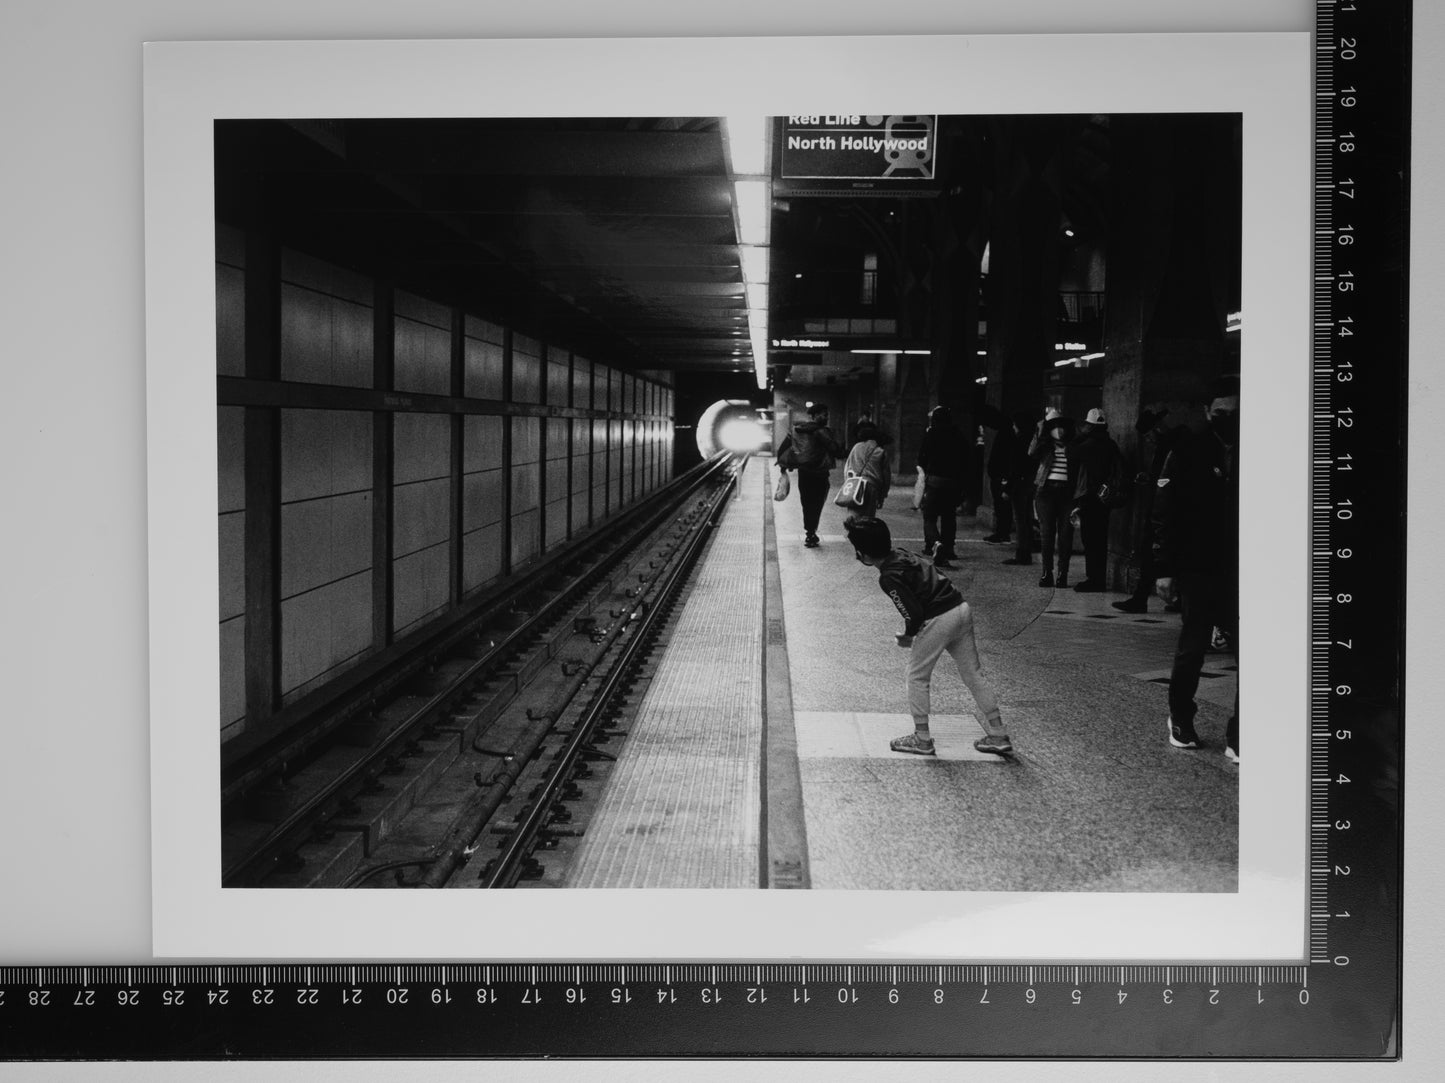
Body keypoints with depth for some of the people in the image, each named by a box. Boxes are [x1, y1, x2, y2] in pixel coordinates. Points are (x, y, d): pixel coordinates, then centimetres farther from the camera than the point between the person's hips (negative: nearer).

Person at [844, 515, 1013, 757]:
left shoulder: (889, 577, -14)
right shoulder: (903, 555, 11)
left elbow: (914, 613, -18)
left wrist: (908, 636, 3)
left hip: (939, 619, -9)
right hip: (962, 608, 9)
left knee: (917, 676, 8)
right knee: (973, 675, 15)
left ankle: (922, 738, 14)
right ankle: (998, 735, 18)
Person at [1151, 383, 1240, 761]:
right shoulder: (1187, 453, -3)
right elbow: (1165, 513, -4)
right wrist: (1165, 568, -8)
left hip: (1239, 571, 1)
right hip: (1198, 570, -1)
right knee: (1192, 648, 9)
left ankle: (1238, 737, 1)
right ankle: (1180, 719, 29)